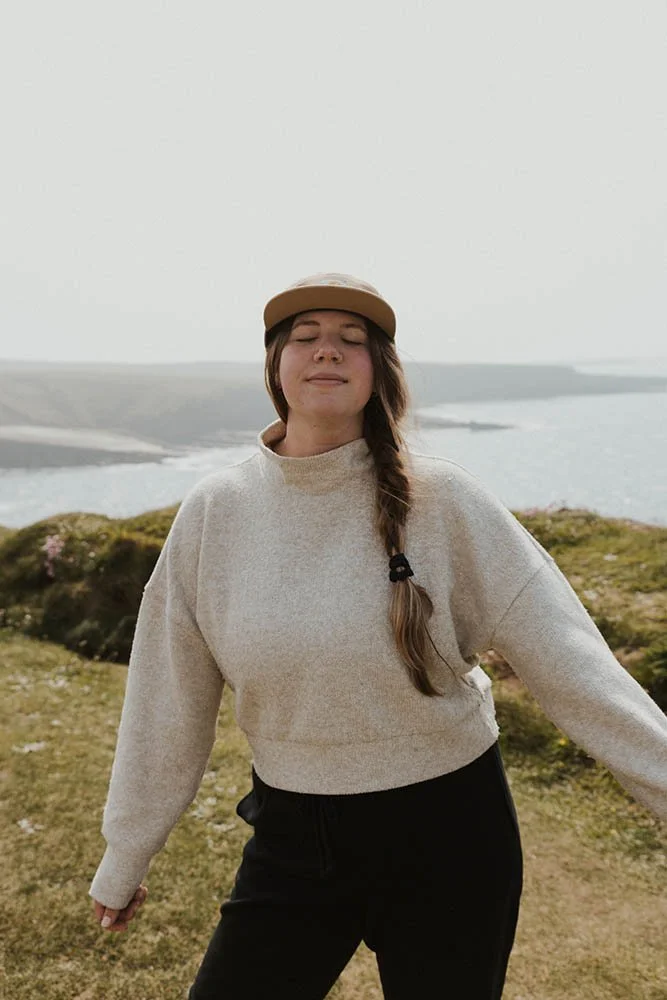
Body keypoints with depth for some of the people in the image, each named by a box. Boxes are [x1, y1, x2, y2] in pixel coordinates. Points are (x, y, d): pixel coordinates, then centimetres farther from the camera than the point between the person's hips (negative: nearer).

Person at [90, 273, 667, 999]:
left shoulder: (441, 501, -14)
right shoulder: (215, 512, -8)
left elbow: (565, 657, -13)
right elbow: (167, 702, 0)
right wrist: (124, 859, 8)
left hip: (446, 832, -1)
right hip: (293, 836, 2)